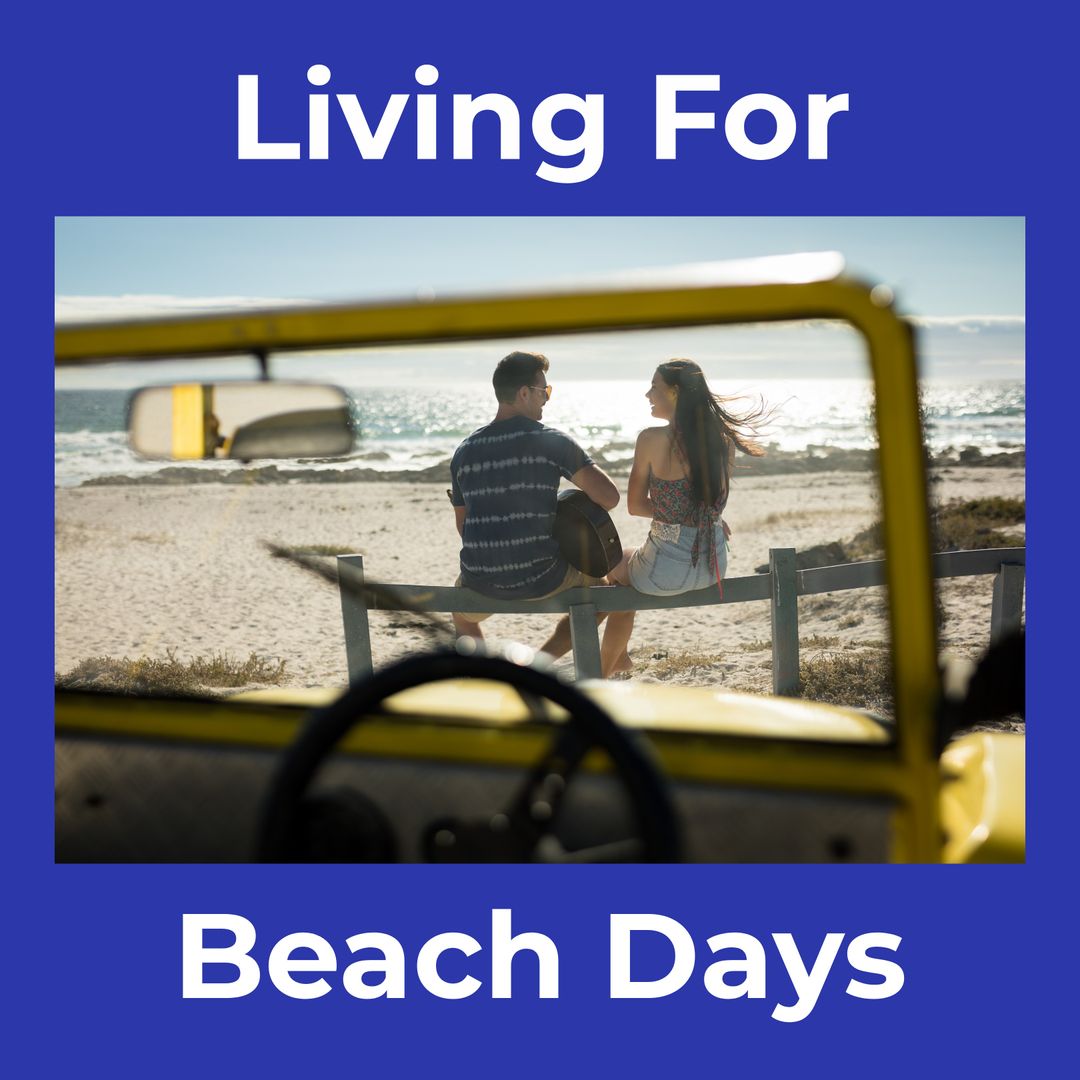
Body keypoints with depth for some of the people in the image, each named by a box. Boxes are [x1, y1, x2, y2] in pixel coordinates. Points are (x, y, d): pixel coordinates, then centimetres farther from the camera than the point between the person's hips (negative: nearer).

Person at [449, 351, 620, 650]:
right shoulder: (552, 441, -8)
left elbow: (463, 528, 14)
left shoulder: (464, 451, 6)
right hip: (540, 579, -3)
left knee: (462, 613, 38)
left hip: (480, 583, 4)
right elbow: (609, 497, -13)